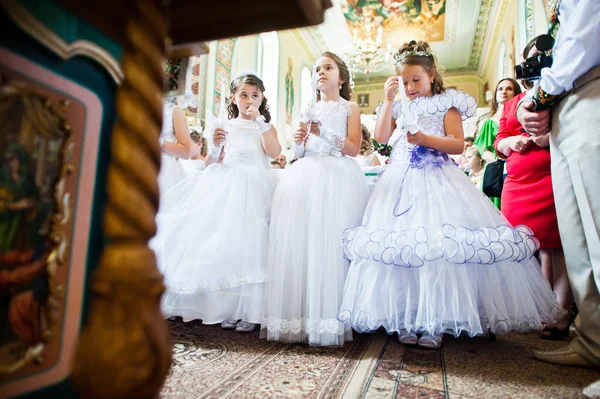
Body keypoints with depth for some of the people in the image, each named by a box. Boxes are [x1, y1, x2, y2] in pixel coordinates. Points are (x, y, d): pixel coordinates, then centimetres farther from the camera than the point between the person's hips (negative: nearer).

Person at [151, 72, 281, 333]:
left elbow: (274, 152, -5)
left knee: (244, 237, -24)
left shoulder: (265, 127, 18)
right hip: (224, 183, 2)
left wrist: (259, 120, -3)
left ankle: (247, 310, -17)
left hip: (253, 186, -2)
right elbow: (210, 165, 13)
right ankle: (226, 308, -8)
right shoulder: (225, 127, 19)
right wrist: (215, 147, -7)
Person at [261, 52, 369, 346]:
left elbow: (354, 148, 1)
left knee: (329, 244, -16)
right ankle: (295, 316, -5)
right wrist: (299, 141, -1)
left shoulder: (350, 107, 16)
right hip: (304, 176, 4)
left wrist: (325, 134, -12)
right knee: (296, 242, -10)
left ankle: (326, 321, -10)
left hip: (336, 178, -4)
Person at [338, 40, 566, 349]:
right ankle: (406, 320, 5)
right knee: (399, 248, -5)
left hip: (436, 183, -3)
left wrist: (424, 139, -14)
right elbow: (381, 137, 6)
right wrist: (388, 100, 3)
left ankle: (436, 322, -1)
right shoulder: (400, 108, 21)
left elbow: (458, 144, -1)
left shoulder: (446, 104, 9)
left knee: (439, 248, -14)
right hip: (401, 183, 4)